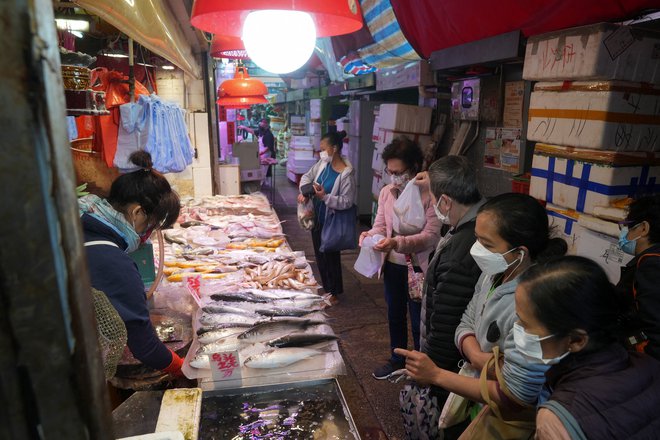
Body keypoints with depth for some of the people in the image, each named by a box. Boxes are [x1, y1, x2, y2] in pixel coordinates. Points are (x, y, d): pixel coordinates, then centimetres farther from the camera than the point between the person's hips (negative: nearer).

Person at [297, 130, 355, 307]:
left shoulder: (346, 174, -22)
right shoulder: (323, 163, -1)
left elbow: (347, 201, -22)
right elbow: (307, 176, 9)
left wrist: (325, 197, -30)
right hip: (317, 218, 7)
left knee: (331, 257, 7)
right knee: (320, 255, 18)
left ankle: (334, 294, 26)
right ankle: (326, 287, 37)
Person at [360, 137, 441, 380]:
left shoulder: (429, 194, -19)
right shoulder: (386, 192, -3)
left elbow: (431, 235, -24)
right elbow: (380, 225, 1)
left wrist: (398, 242, -37)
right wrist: (370, 234, -22)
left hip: (418, 268, -5)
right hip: (392, 266, 6)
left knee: (419, 321, 12)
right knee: (395, 316, 23)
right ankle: (397, 359, 46)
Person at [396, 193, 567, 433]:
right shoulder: (494, 273, -5)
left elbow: (514, 396, -24)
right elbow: (466, 324, 4)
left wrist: (436, 375, -20)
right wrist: (476, 356, -18)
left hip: (504, 417, -6)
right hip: (476, 381, 6)